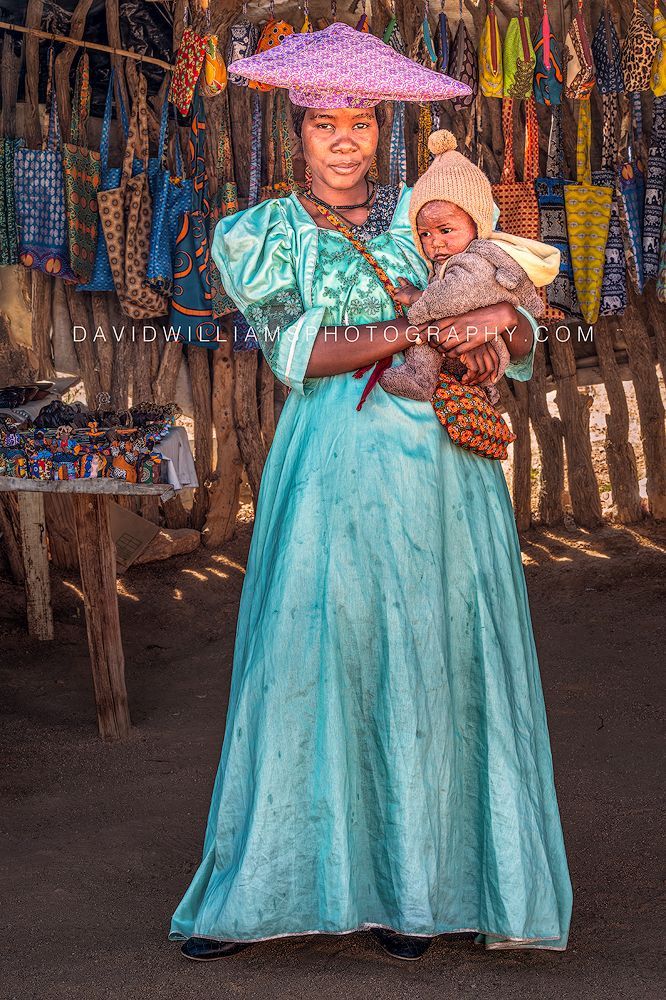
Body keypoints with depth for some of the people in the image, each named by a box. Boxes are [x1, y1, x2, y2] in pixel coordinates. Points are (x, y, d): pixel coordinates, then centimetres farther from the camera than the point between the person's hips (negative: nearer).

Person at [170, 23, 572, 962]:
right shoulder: (263, 234, 9)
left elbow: (524, 344, 11)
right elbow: (294, 351, -8)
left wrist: (501, 314, -13)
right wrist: (420, 330, -16)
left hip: (443, 469, 2)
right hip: (335, 470, -2)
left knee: (431, 664, 2)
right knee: (308, 655, -3)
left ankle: (414, 885, 13)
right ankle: (261, 889, 7)